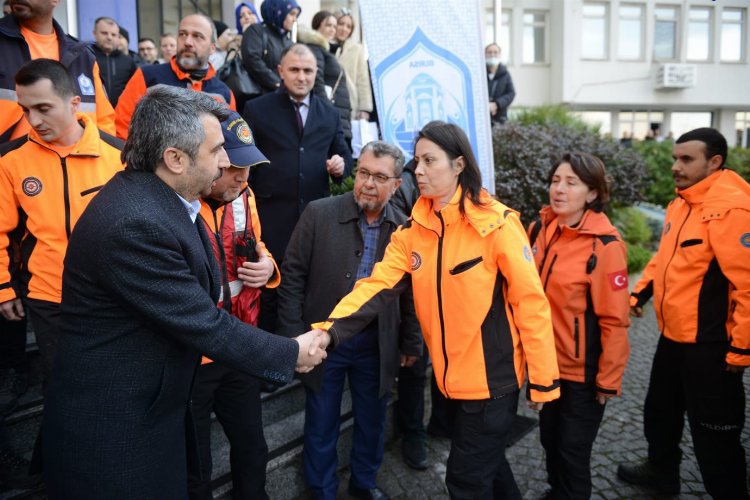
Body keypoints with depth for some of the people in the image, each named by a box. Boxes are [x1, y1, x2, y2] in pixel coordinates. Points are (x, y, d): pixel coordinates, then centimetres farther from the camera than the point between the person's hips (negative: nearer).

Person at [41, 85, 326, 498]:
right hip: (114, 428, -8)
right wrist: (291, 353, -14)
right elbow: (205, 326, -25)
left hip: (150, 402, 8)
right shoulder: (135, 224, -30)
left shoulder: (156, 197, -1)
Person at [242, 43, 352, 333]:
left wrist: (341, 165, -7)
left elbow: (345, 155, 17)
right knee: (269, 296, 7)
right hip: (271, 220, -3)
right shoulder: (257, 109, 2)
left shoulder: (329, 114, 12)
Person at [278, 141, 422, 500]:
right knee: (321, 424, 14)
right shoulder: (319, 214, -10)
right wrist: (292, 336, -9)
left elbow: (410, 292, 4)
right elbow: (293, 276, -7)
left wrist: (411, 343, 7)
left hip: (377, 344, 2)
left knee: (372, 420, 19)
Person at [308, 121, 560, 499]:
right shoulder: (414, 229, -1)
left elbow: (530, 301, -15)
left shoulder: (496, 224, -17)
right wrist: (329, 331, -26)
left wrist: (543, 379, -12)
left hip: (492, 376, -5)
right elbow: (377, 285, -12)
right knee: (485, 463, 25)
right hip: (451, 376, 5)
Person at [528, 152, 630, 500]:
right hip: (545, 362, 6)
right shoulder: (538, 230, -3)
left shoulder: (605, 245, -19)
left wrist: (608, 379, -12)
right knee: (550, 439, 23)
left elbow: (614, 319, -16)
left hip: (583, 370, -5)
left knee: (573, 451, 10)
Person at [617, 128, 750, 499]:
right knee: (660, 411, 25)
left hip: (709, 346, -9)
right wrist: (639, 292, 13)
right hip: (672, 337, 9)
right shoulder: (680, 203, 8)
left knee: (713, 433, 6)